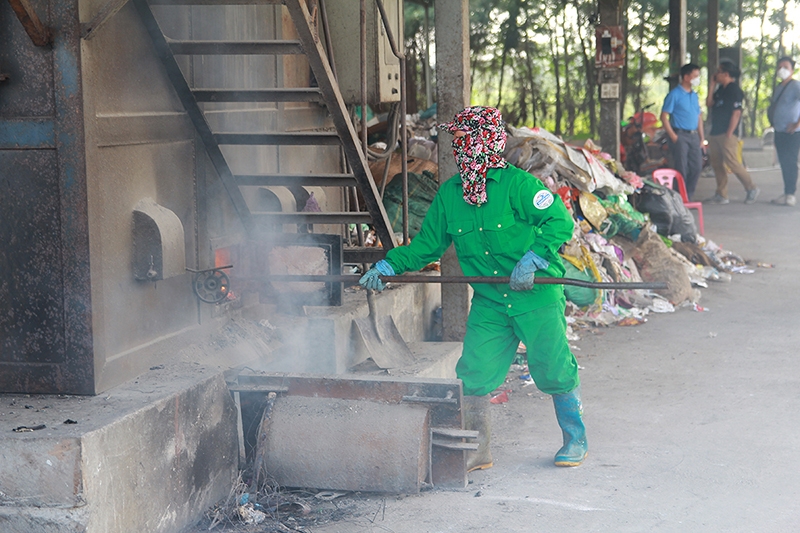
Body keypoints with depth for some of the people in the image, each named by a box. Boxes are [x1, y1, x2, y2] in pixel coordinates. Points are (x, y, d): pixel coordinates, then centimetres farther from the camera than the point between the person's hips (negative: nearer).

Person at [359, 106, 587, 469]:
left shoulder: (516, 183, -12)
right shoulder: (448, 194, 5)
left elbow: (560, 222, -15)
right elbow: (426, 245, 12)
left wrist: (532, 259, -24)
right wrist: (388, 266, 1)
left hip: (537, 297, -5)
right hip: (489, 302, 5)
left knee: (554, 370, 2)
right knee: (472, 377, -2)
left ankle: (575, 439, 24)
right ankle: (478, 451, 13)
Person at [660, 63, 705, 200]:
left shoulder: (694, 95, 16)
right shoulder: (674, 94, -6)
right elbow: (664, 116, -9)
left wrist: (701, 138, 14)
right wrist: (673, 136, -14)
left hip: (694, 136, 7)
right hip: (680, 135, -7)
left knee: (697, 166, 5)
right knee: (681, 168, -6)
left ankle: (688, 195, 16)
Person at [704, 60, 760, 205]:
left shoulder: (734, 90, -11)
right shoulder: (720, 89, 16)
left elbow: (736, 113, -16)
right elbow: (709, 104, 7)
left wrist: (729, 133, -20)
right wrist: (712, 85, 5)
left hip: (726, 134, -9)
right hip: (715, 133, 9)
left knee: (732, 163, -11)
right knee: (716, 164, 7)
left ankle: (751, 189, 1)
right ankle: (721, 195, 11)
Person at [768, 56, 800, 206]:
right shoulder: (778, 87, 15)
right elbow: (773, 107, 30)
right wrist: (773, 123, 17)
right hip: (779, 132, 8)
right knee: (784, 163, 9)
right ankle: (787, 194, 14)